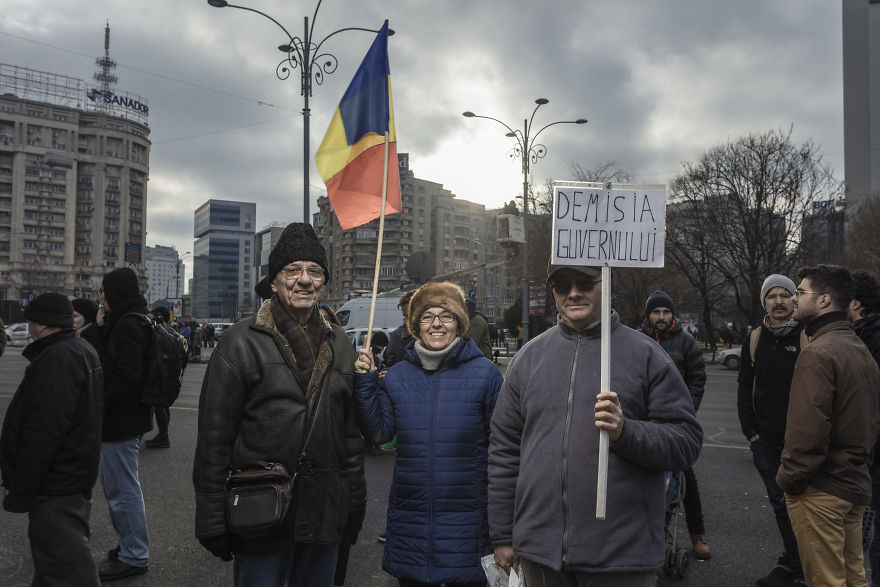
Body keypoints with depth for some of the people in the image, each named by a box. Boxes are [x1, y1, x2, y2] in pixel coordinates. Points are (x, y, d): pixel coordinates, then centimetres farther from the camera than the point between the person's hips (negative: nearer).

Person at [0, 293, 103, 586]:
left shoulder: (58, 358, -21)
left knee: (62, 562, -4)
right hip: (72, 474, 11)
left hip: (55, 482, -11)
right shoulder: (81, 350, 14)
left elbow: (44, 432, -26)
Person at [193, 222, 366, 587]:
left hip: (325, 513, 5)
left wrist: (355, 503, 12)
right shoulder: (240, 342, -7)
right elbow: (214, 437, -8)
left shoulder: (339, 344, 9)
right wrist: (212, 521, -8)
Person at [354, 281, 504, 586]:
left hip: (466, 515, -2)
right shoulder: (397, 375, 4)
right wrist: (365, 382, -7)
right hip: (408, 516, 3)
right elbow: (378, 433, 0)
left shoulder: (485, 373, -5)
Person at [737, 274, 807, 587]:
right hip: (764, 440, 4)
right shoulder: (755, 339, 7)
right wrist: (750, 430, 4)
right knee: (780, 504, 12)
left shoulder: (808, 338, -5)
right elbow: (745, 387, 11)